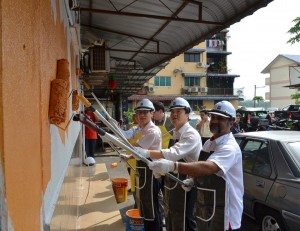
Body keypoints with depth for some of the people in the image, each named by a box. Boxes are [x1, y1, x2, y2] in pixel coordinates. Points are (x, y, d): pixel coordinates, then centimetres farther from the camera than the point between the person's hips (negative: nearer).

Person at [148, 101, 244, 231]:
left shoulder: (230, 147, -21)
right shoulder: (208, 143, 7)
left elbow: (208, 167, -39)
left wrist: (172, 166, -49)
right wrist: (193, 180, 1)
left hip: (223, 213, -8)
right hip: (204, 208, 8)